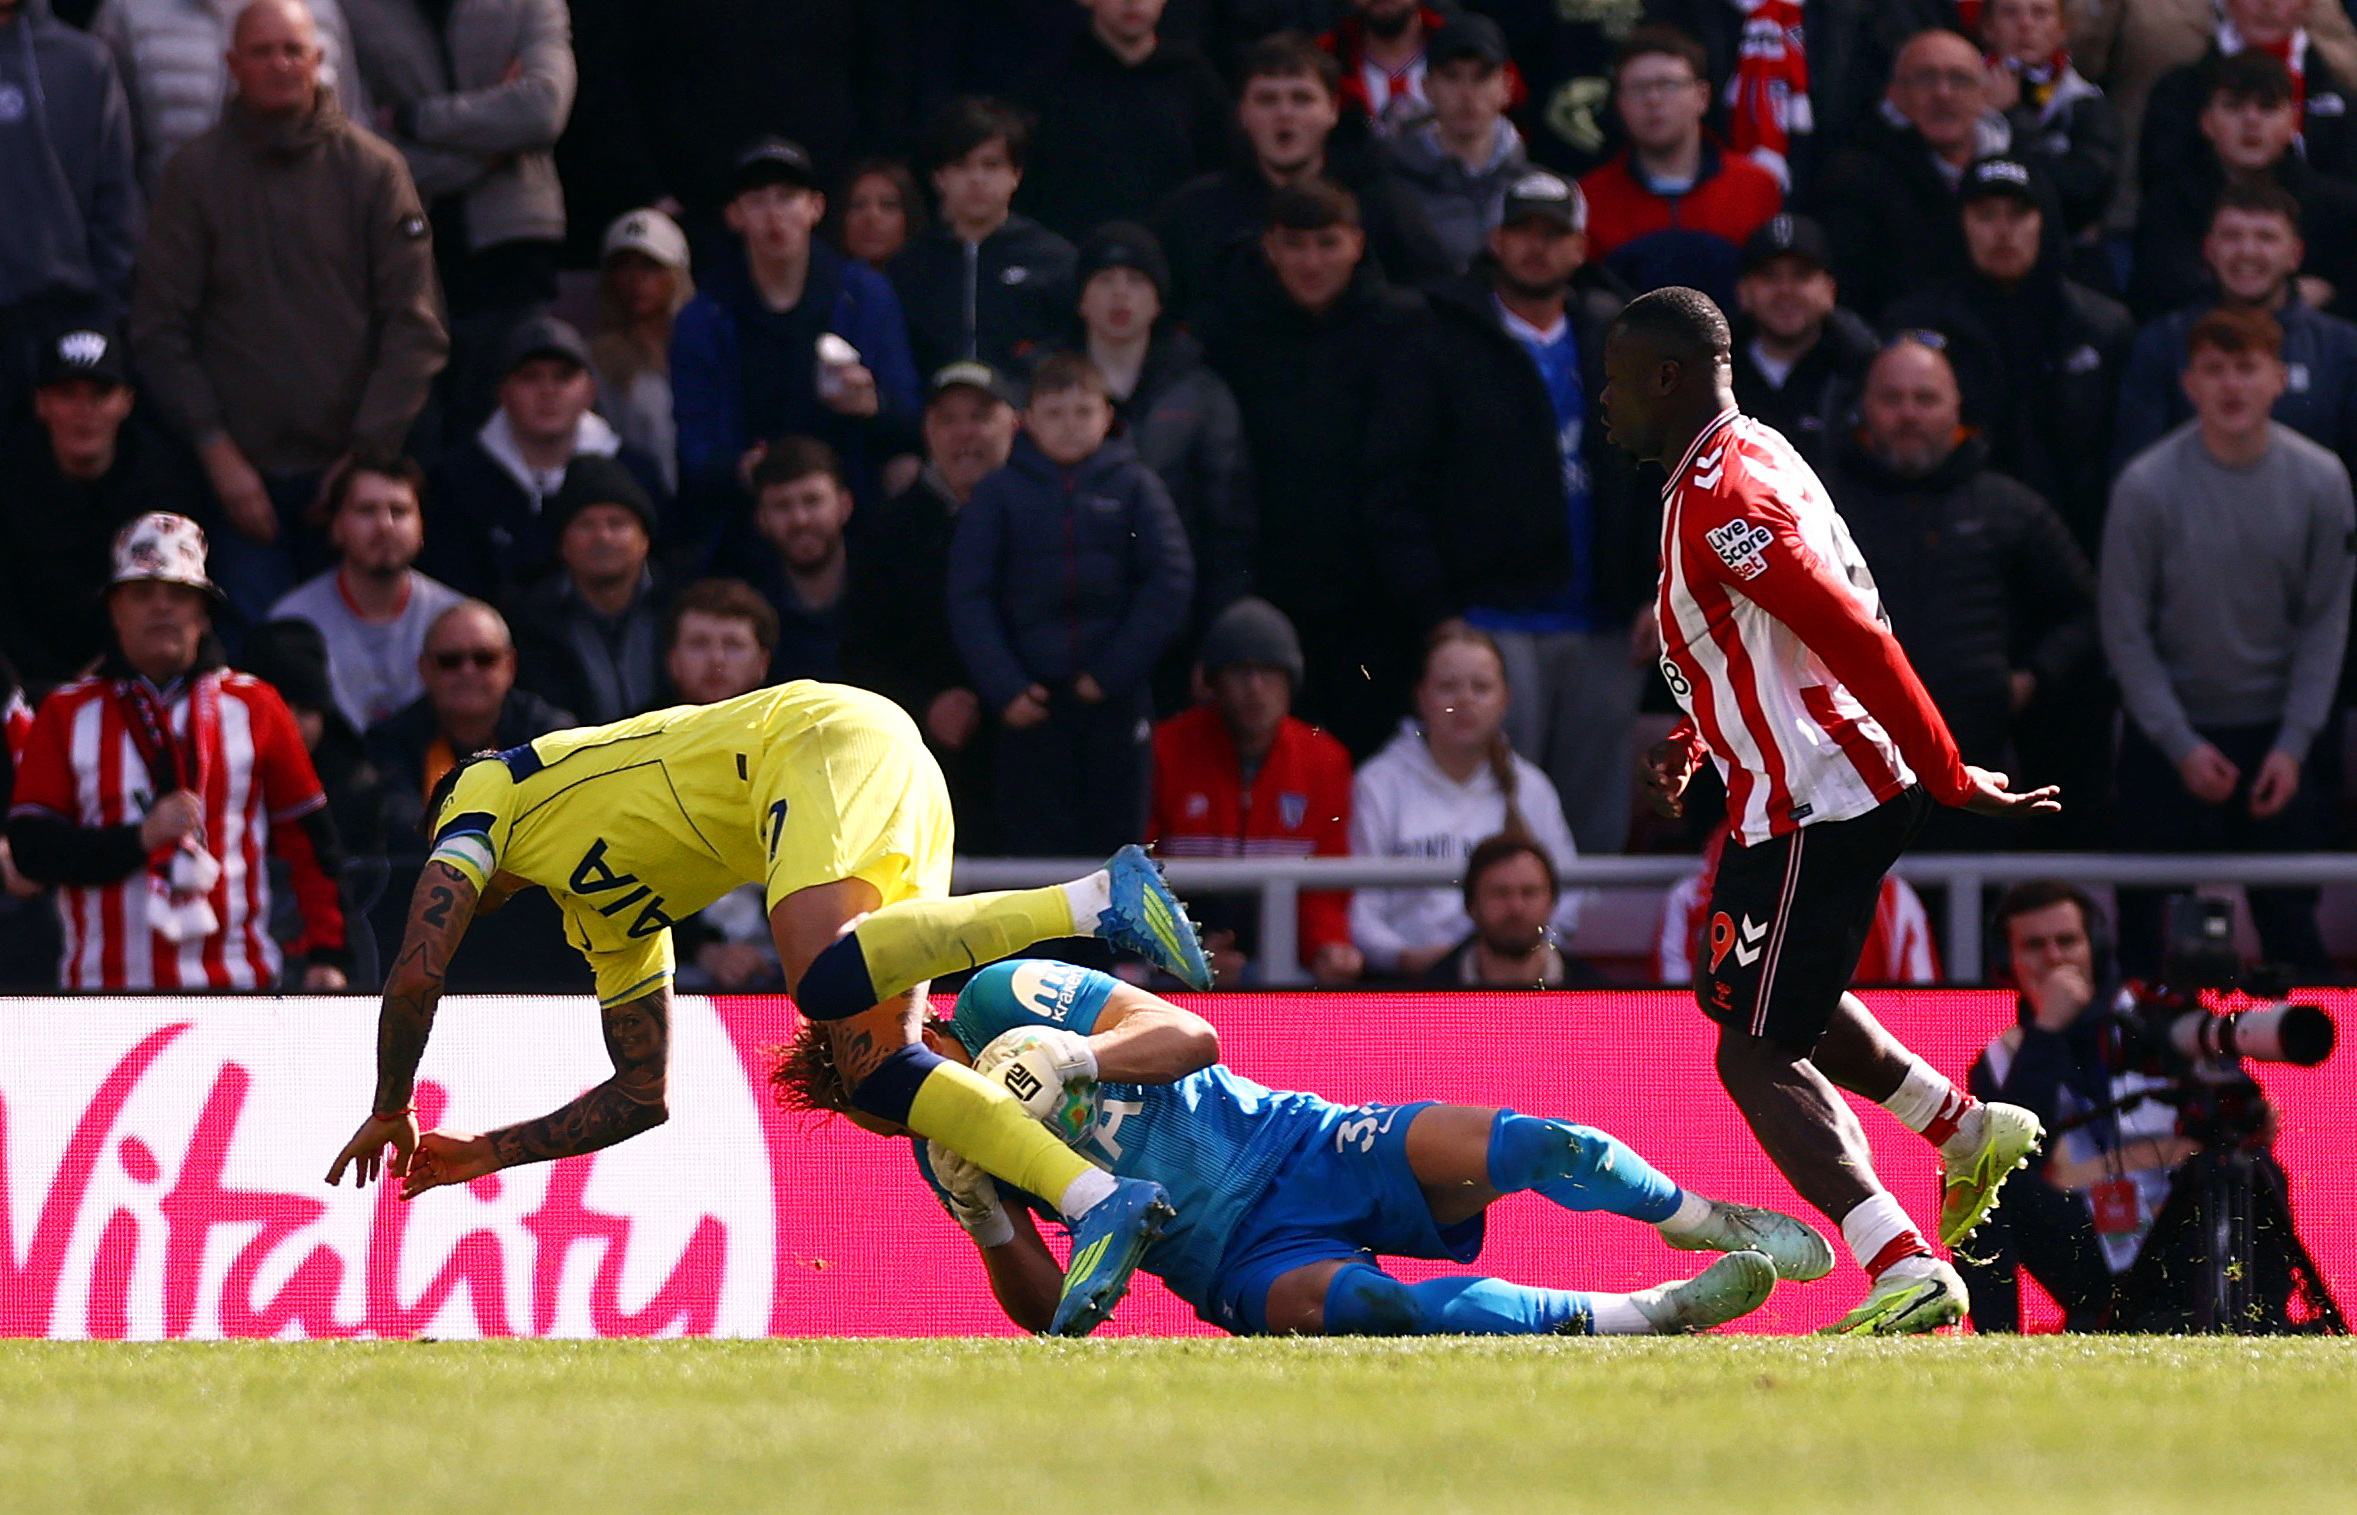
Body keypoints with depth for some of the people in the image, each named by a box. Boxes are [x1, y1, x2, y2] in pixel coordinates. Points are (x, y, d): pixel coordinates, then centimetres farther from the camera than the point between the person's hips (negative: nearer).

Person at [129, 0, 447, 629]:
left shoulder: (373, 169, 4)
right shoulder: (195, 175, 4)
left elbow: (414, 326, 1)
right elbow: (160, 333, 3)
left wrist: (368, 453, -7)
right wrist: (217, 452, -6)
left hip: (353, 463, 0)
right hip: (244, 470, 0)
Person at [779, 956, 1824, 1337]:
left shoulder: (1002, 998, -3)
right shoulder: (943, 1156, 3)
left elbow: (1192, 1037, -6)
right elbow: (1048, 1310, 2)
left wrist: (1081, 1054, -24)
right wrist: (982, 1219, -17)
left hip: (1295, 1147, 0)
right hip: (1243, 1262, 0)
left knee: (1515, 1146, -23)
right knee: (1347, 1303, -35)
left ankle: (1704, 1221, 2)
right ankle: (1640, 1316, -31)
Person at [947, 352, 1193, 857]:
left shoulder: (1134, 486, 4)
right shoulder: (999, 494, 5)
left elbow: (1171, 583, -1)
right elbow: (969, 598, 2)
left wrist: (1112, 673, -7)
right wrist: (1004, 687, -9)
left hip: (1116, 699, 0)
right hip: (1032, 700, 0)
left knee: (1119, 836, 1)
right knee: (1035, 847, -2)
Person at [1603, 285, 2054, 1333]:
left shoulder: (1719, 502, -20)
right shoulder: (1751, 457, 13)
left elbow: (1859, 643, -25)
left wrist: (1951, 780, -22)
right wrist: (1689, 741, 14)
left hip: (1808, 809, -10)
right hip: (1853, 787, 10)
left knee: (1755, 1052, -7)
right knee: (1743, 999, 29)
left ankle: (1908, 1273, -17)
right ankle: (1969, 1130, 31)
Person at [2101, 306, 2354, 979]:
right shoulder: (2147, 487, -13)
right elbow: (2125, 630, -7)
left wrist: (2294, 742, -5)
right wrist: (2180, 745, -9)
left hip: (2276, 732, 1)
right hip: (2166, 737, -1)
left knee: (2291, 921, 4)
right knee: (2147, 923, 2)